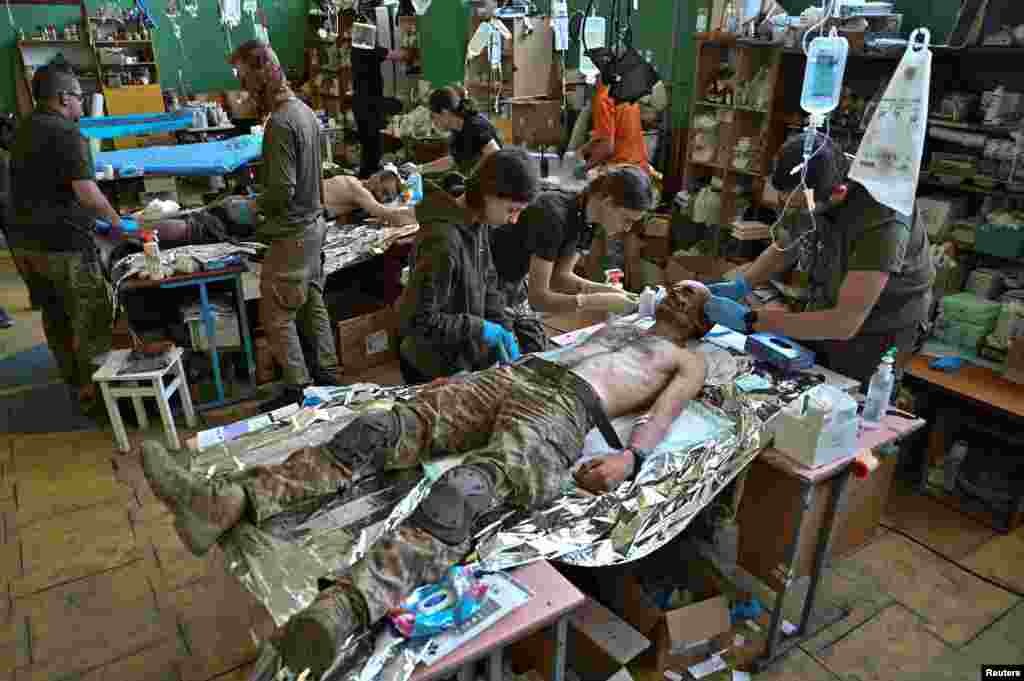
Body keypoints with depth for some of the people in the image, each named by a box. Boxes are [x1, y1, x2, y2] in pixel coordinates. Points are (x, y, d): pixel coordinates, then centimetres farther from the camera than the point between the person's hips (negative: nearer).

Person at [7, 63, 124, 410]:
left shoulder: (22, 131, 14)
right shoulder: (67, 133, -15)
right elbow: (85, 191, -22)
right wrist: (112, 218, -6)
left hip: (23, 241, 9)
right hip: (62, 242, -9)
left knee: (54, 315, 18)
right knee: (90, 317, 1)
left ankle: (74, 381, 32)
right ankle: (94, 390, 7)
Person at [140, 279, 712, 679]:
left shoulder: (688, 361, 24)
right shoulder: (616, 327, 42)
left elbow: (662, 420, 5)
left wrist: (629, 458, -16)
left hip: (563, 408, -6)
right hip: (509, 377, 7)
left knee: (455, 502, -36)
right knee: (373, 432, -16)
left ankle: (337, 616, -57)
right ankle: (230, 502, -25)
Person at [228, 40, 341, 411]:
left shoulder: (280, 123, -21)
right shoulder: (304, 110, 8)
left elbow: (282, 190, -25)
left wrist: (253, 208, -7)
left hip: (292, 234, -9)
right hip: (313, 223, 10)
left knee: (276, 316, 1)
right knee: (313, 304, 17)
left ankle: (297, 390, 10)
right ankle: (327, 376, 28)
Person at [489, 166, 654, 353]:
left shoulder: (586, 217, -8)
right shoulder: (555, 217, -32)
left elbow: (559, 276, -2)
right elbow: (537, 297, -31)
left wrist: (609, 291, -14)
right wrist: (602, 302, -31)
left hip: (515, 281, 8)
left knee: (537, 350, 6)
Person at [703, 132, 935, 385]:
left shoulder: (882, 222, -35)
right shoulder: (812, 191, -13)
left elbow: (845, 323, -38)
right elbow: (784, 249, 6)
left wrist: (750, 320, -37)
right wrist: (739, 286, -10)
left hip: (873, 336, -6)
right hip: (826, 318, 6)